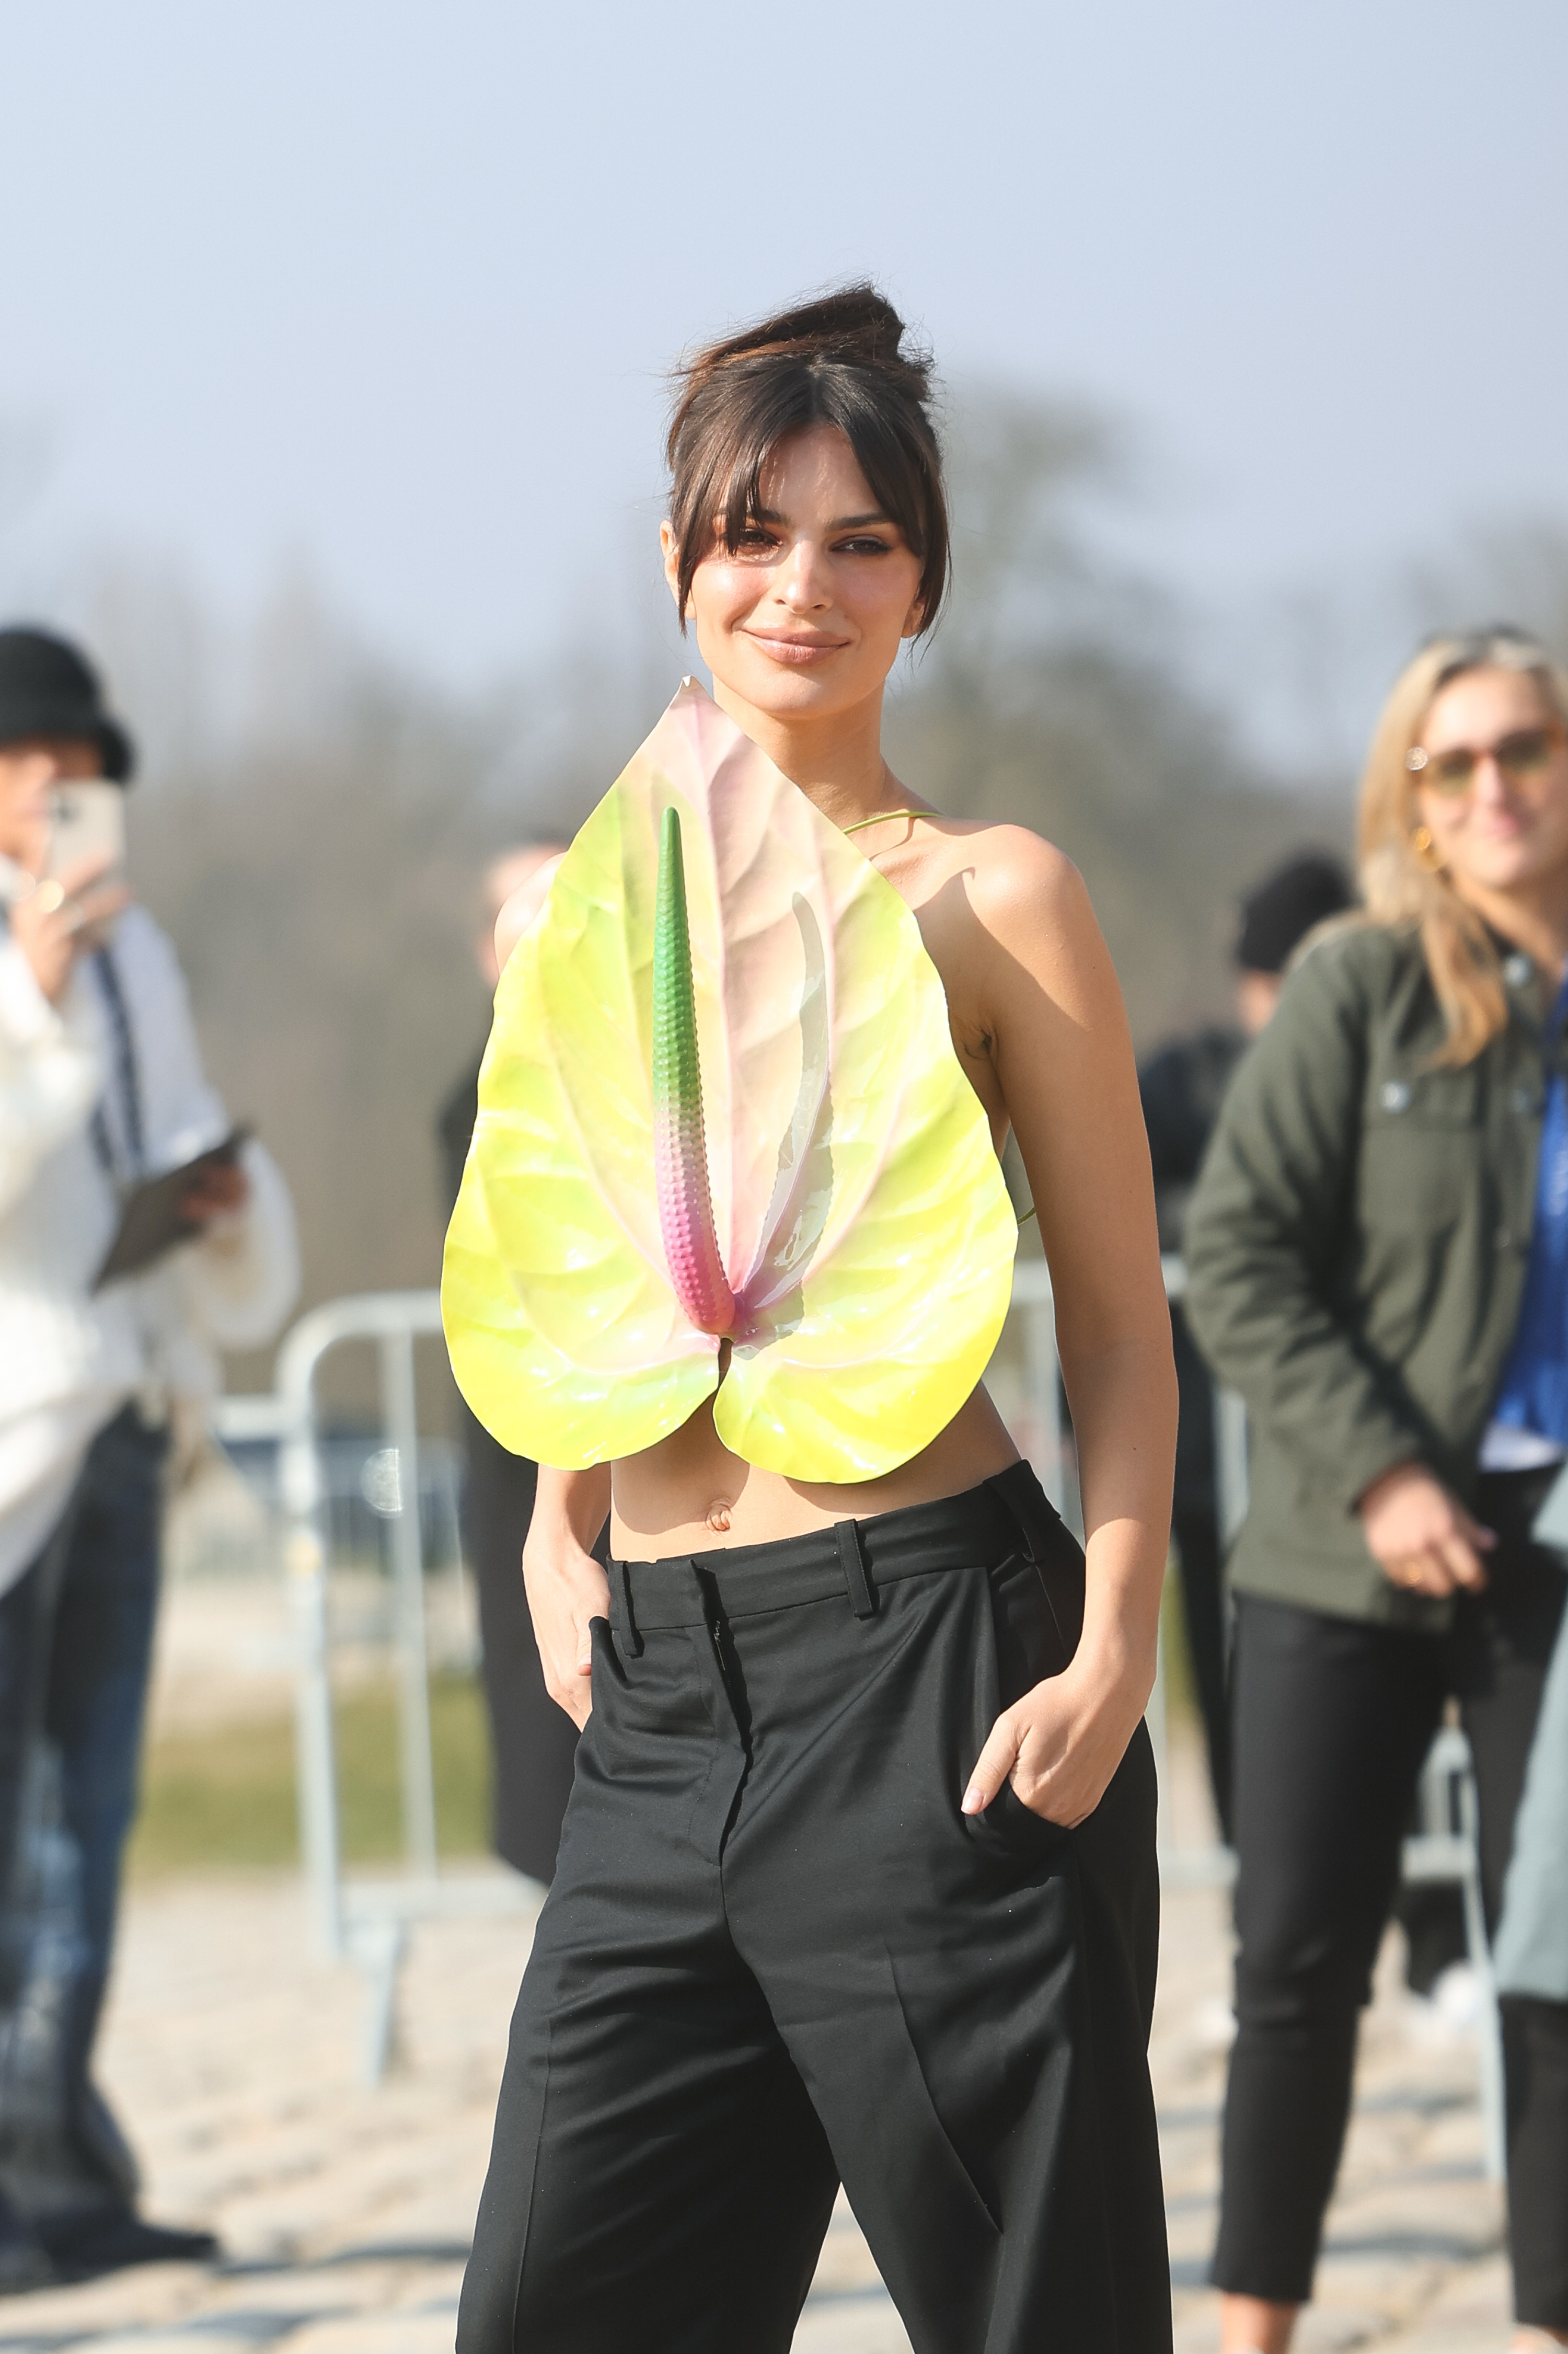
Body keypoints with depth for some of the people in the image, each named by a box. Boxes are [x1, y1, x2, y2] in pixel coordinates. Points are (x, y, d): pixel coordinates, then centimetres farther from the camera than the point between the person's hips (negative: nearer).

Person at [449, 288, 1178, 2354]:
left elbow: (1122, 1328, -2)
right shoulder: (607, 898, 13)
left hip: (929, 1665, -6)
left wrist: (1114, 1659, -14)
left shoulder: (986, 900, -1)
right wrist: (557, 1548, 11)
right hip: (661, 1698, 6)